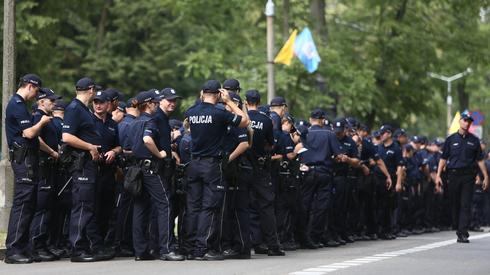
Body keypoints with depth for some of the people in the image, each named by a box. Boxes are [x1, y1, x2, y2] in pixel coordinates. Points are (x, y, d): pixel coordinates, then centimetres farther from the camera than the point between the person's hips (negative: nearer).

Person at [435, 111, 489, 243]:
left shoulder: (474, 140, 9)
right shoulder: (451, 139, 8)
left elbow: (480, 160, 11)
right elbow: (443, 159, 7)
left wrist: (486, 177, 6)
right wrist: (438, 176, -1)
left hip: (468, 175, -1)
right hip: (453, 175, 1)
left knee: (466, 205, -7)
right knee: (455, 204, 6)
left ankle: (463, 233, -11)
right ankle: (458, 229, 19)